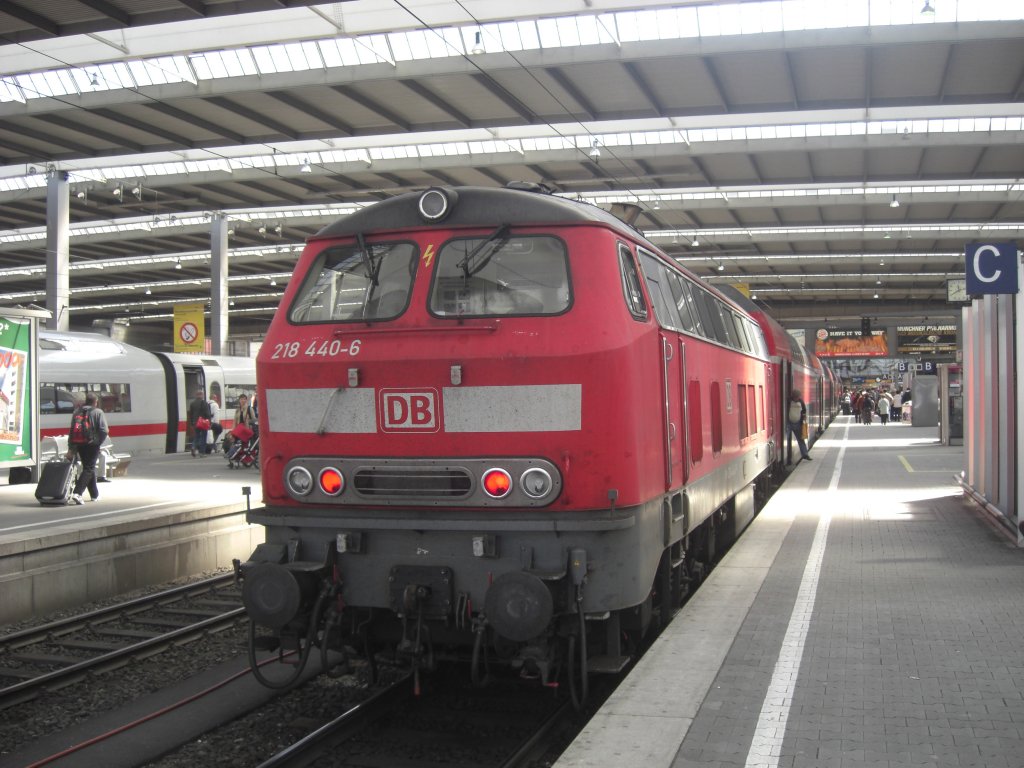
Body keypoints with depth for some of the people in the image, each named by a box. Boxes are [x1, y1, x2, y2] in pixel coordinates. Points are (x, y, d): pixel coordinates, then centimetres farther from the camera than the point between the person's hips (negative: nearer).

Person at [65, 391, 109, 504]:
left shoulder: (77, 412, 13)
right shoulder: (98, 412, -3)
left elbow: (71, 431, 9)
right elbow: (104, 430, -13)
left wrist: (71, 449, 8)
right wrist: (98, 442, 2)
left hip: (79, 444, 6)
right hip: (91, 444, -6)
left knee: (88, 468, 17)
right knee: (89, 469, -3)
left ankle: (94, 495, 25)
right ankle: (77, 493, -20)